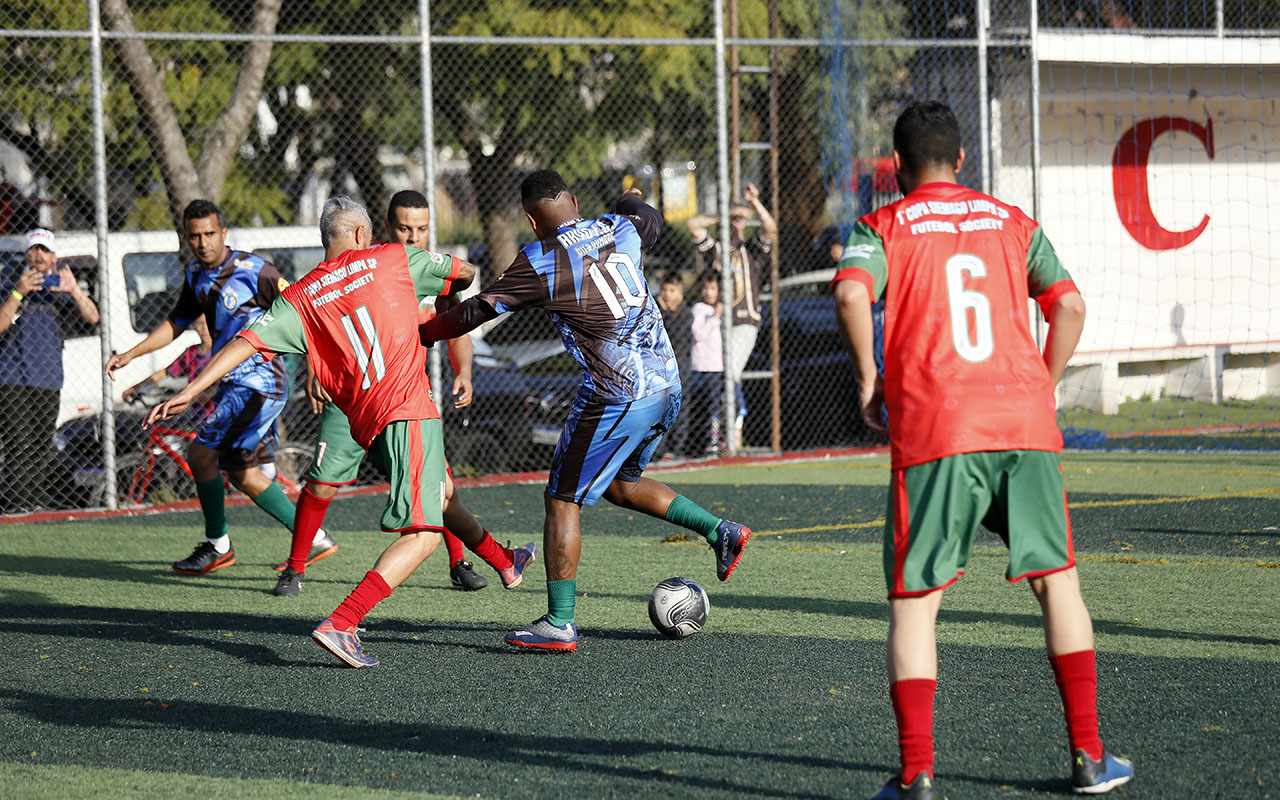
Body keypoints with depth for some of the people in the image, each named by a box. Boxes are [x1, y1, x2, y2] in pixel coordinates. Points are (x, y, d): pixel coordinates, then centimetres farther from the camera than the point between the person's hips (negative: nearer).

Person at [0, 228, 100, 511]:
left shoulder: (60, 284, 10)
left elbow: (92, 318, -2)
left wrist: (74, 291, -20)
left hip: (49, 380, 4)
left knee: (42, 448, 6)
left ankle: (36, 503, 13)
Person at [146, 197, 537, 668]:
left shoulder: (299, 299, 9)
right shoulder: (392, 259, 4)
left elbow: (246, 342, -3)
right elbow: (467, 275, 15)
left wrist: (190, 391, -4)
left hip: (365, 426, 6)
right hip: (408, 408, -6)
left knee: (443, 495, 31)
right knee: (424, 534, -12)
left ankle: (504, 563, 54)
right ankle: (340, 624, -25)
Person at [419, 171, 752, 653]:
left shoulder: (540, 261, -9)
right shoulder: (621, 230, 9)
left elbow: (479, 310, -2)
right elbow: (650, 220, 34)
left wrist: (422, 333, 12)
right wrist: (631, 202, 57)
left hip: (618, 397, -7)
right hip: (668, 384, 7)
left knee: (562, 500, 2)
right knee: (619, 484, 27)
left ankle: (559, 624, 0)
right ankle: (720, 531, 19)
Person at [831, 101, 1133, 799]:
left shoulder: (883, 227, 7)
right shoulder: (1011, 221, 16)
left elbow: (850, 295, -13)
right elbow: (1068, 305, 6)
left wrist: (868, 376, -2)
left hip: (933, 431, -2)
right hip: (1025, 425, 3)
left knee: (913, 599, 4)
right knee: (1056, 579, 15)